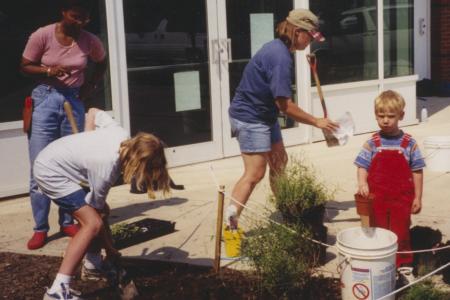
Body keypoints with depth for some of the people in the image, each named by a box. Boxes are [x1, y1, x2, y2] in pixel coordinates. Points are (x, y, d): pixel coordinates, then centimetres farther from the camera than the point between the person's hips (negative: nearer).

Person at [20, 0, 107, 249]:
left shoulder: (89, 41, -2)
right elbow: (25, 66, -2)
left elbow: (102, 63, 17)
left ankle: (67, 222, 17)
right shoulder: (42, 36, -10)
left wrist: (90, 86, 5)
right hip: (45, 100, -2)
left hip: (74, 102, 3)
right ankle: (40, 228, 4)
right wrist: (48, 71, -19)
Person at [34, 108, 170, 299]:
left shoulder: (122, 135, -11)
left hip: (54, 159, 10)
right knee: (92, 223, -21)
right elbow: (96, 208, -18)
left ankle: (92, 265, 30)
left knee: (101, 211, 13)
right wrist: (110, 251, -8)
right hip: (50, 172, -10)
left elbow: (94, 112, 7)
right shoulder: (106, 167, -30)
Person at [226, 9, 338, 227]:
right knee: (255, 173, -11)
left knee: (279, 162, 16)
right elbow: (285, 105, -25)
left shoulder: (278, 49, 8)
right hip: (250, 118, -10)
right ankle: (230, 223, -9)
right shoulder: (281, 57, -23)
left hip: (264, 115, 10)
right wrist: (316, 122, -17)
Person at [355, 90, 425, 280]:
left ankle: (404, 266, 26)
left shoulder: (409, 143, -4)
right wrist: (362, 182, -24)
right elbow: (362, 166, -4)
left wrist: (417, 197, -1)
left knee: (401, 233, 9)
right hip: (376, 198, 1)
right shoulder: (372, 143, -2)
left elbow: (417, 171, -1)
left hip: (401, 198, -1)